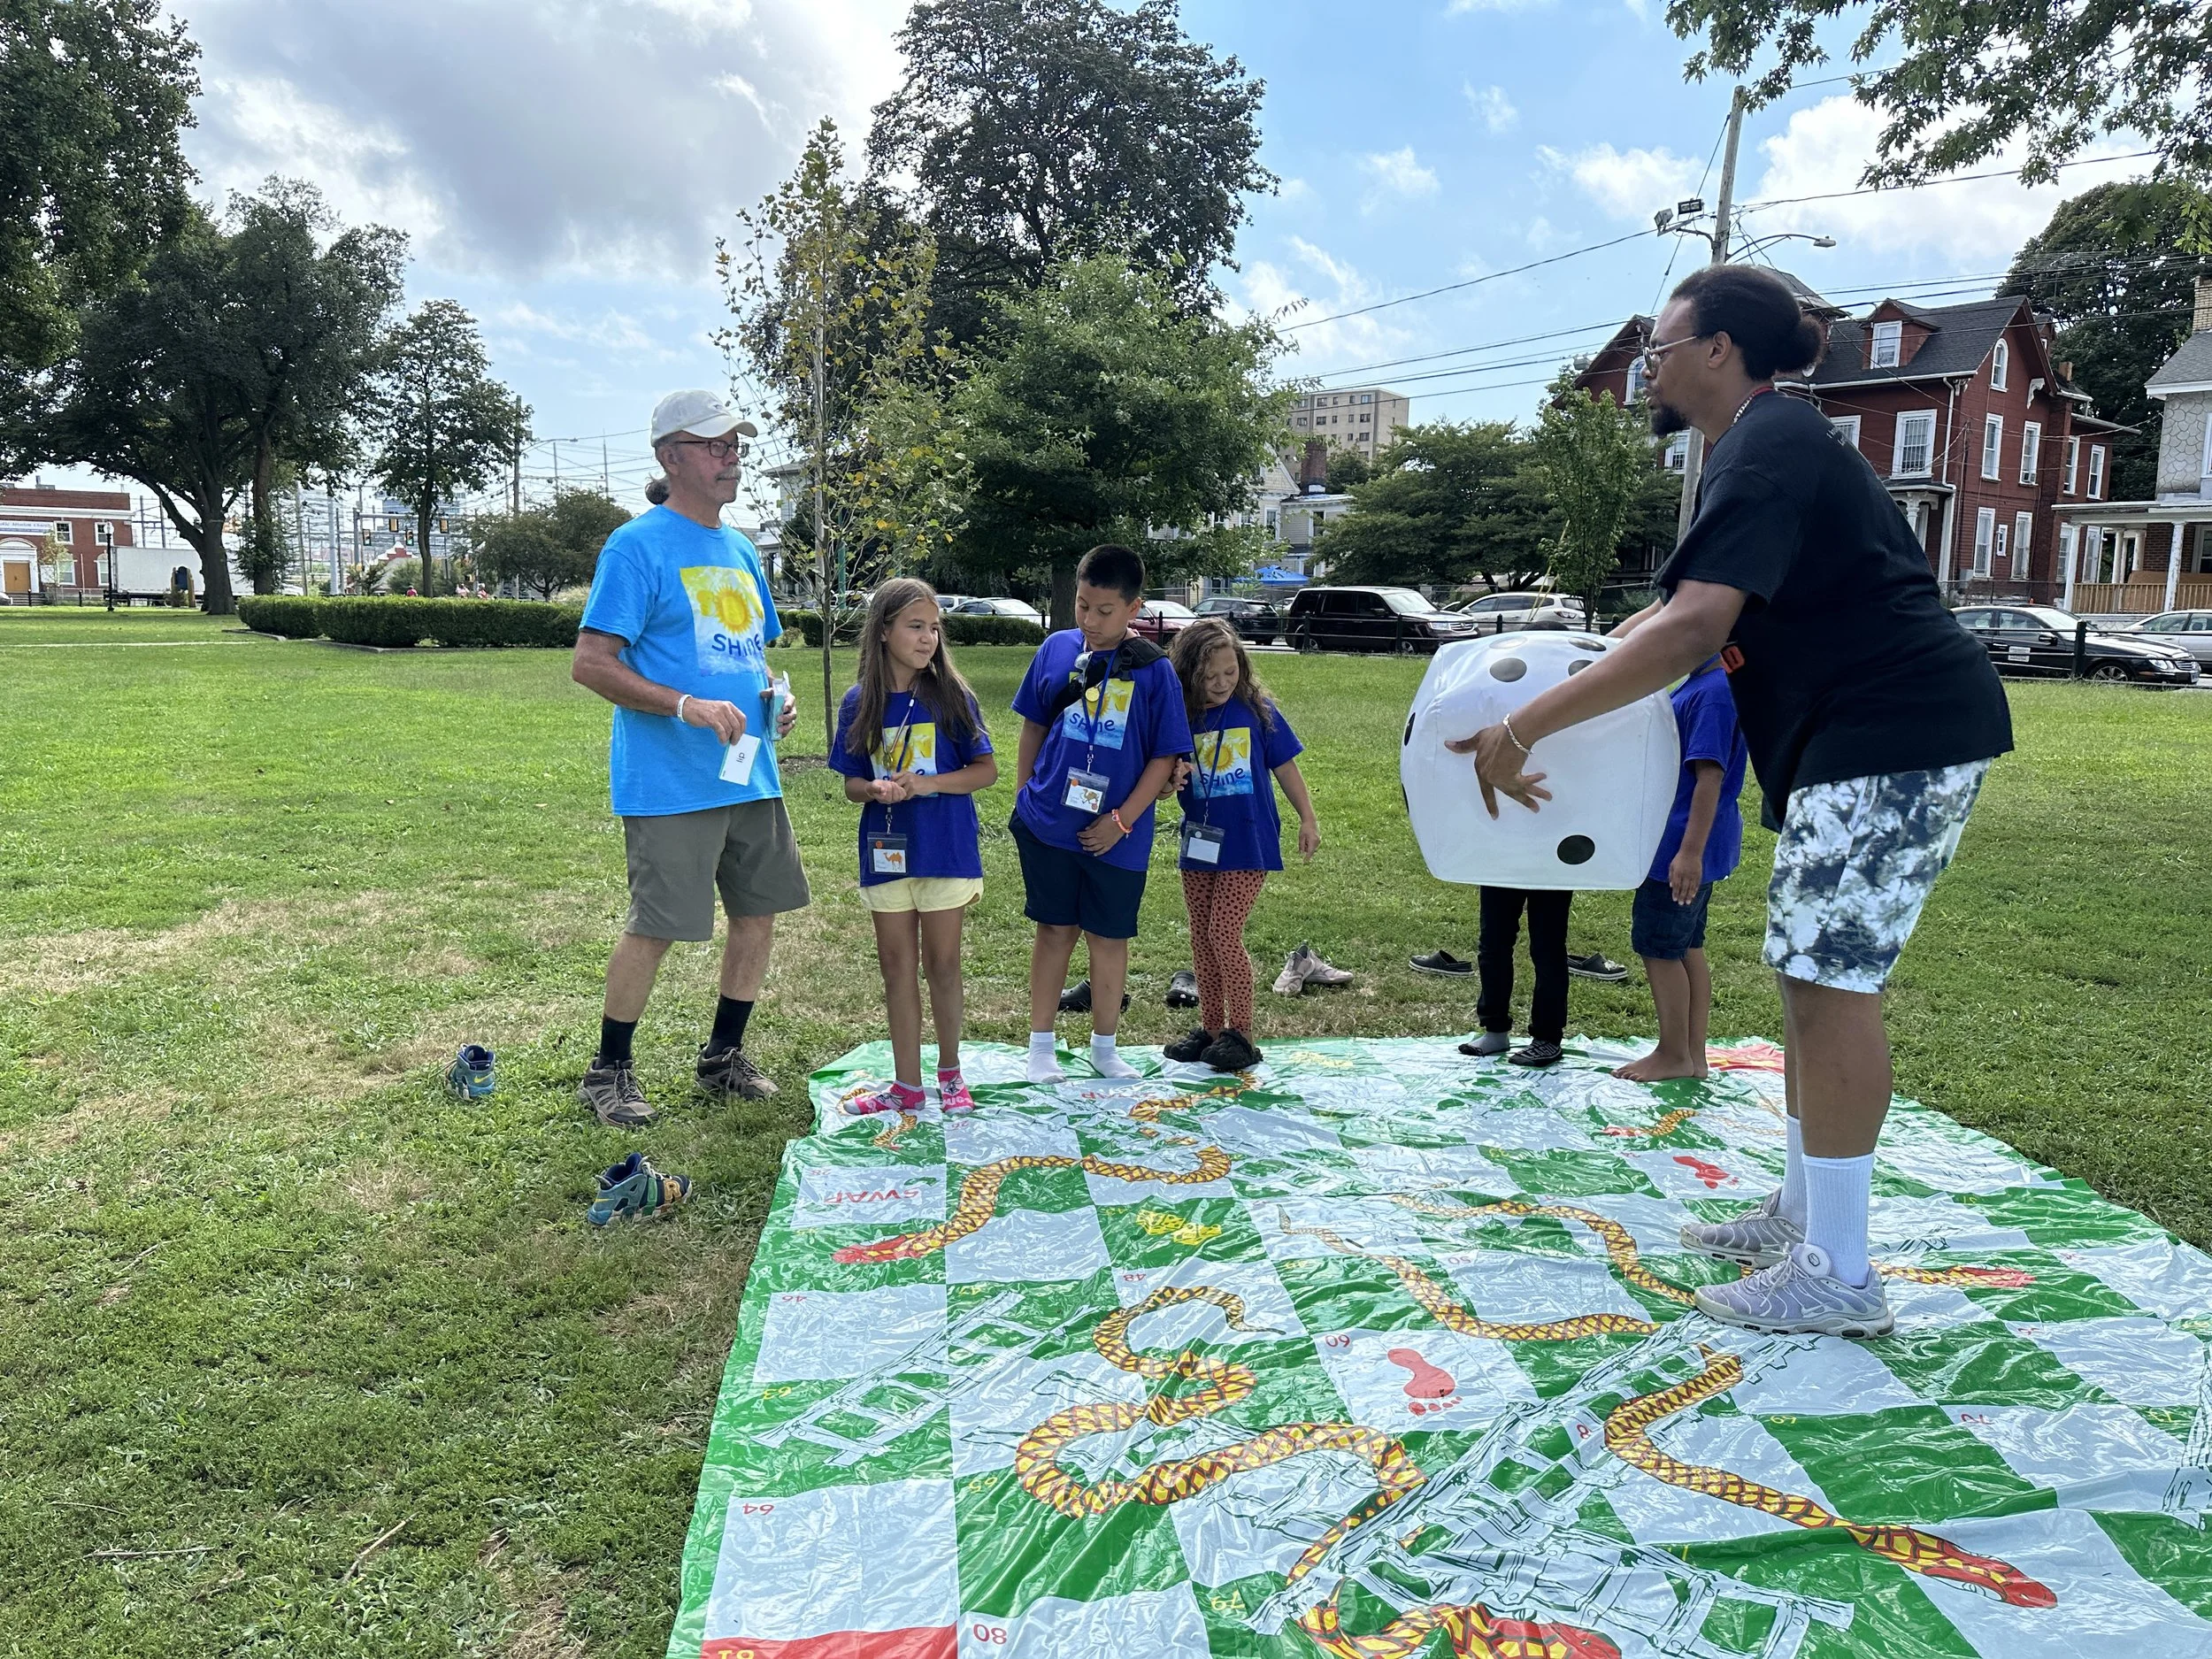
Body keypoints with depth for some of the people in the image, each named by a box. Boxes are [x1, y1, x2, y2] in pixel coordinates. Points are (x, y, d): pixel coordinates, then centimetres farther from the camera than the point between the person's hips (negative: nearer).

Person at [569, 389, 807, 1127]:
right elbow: (590, 663, -14)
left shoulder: (741, 551, 16)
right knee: (655, 927, -3)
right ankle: (608, 1072, 17)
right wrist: (688, 706, -25)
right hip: (670, 782, -8)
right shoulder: (638, 546, -9)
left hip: (750, 774, 8)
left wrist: (775, 695, 5)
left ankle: (723, 1056, 29)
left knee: (759, 910, 12)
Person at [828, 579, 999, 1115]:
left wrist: (925, 783, -18)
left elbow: (986, 769, -5)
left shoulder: (951, 696, -6)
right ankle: (906, 1085, 21)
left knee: (942, 963, 7)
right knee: (897, 967, 10)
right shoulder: (860, 704, 0)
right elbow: (852, 784, 5)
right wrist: (877, 790, -18)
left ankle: (950, 1070, 27)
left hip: (945, 848, -2)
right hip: (886, 850, 2)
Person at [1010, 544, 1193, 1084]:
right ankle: (1041, 1044, 22)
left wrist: (1121, 820, -10)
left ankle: (1104, 1048, 27)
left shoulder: (1153, 669, -7)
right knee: (1055, 930, 10)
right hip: (1047, 823, 1)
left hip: (1116, 834, -1)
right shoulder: (1056, 649, 0)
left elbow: (1165, 756, -5)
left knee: (1109, 938, 11)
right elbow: (1034, 726, 11)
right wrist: (1025, 796, 8)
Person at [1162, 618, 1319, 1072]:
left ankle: (1240, 1033, 0)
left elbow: (1285, 767, 3)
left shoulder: (1257, 709, -6)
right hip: (1199, 843, 4)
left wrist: (1308, 819, 3)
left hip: (1247, 843, -4)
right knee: (1202, 938, 11)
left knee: (1224, 933, -11)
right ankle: (1210, 1028, 24)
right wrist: (1170, 780, -21)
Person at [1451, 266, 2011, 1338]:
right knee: (1814, 969, 14)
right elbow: (1672, 610, 22)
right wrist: (1557, 671, 14)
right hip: (1861, 737, 11)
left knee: (1829, 977, -8)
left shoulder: (1767, 446, -15)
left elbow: (1692, 630, -28)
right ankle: (1801, 1211, 26)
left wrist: (1527, 726, -28)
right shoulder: (1763, 446, 18)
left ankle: (1838, 1276, 1)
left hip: (1895, 735, -11)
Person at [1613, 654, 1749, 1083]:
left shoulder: (1716, 691, -20)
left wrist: (1690, 852, -26)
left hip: (1684, 845, -10)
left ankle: (1674, 1055, 12)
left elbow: (1711, 775, -25)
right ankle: (1693, 1056, 22)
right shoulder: (1696, 684, 10)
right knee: (1686, 947, 14)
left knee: (1657, 946, 0)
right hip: (1683, 842, 10)